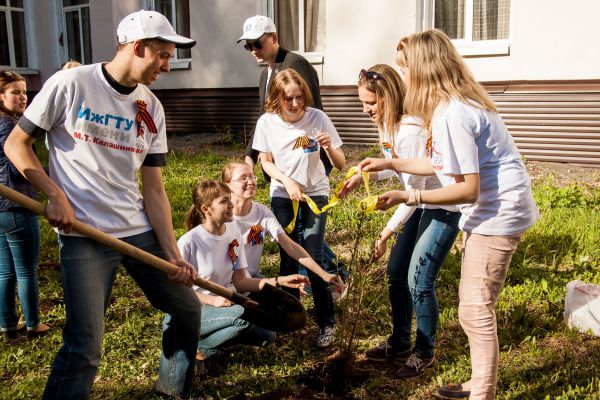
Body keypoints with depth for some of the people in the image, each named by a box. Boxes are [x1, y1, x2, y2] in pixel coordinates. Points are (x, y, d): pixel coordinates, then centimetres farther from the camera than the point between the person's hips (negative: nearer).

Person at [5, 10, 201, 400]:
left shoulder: (151, 108, 6)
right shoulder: (70, 84, -7)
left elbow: (154, 188, 5)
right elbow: (16, 144, 0)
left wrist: (174, 253, -2)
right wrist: (55, 195, -13)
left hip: (141, 231, 6)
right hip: (84, 235, -5)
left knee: (187, 310, 13)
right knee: (85, 342, -12)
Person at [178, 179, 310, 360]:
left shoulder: (233, 232, -3)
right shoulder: (189, 242, -20)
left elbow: (240, 281, -1)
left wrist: (279, 281, -11)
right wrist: (212, 300, -25)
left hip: (226, 303, 6)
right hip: (196, 310, -6)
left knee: (266, 334, -11)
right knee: (243, 315, -33)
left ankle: (219, 334, 9)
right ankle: (201, 344, -8)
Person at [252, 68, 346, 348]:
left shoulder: (317, 118, -17)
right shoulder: (267, 123, -13)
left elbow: (341, 165, -13)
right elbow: (266, 162, 1)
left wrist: (329, 148, -34)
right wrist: (288, 181, -15)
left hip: (316, 193, -1)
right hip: (282, 195, 2)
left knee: (313, 258, -8)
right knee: (288, 258, 7)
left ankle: (326, 323, 6)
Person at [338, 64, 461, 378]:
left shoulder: (409, 131, -30)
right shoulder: (387, 124, -1)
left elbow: (414, 191, -26)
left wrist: (387, 232, -22)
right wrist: (362, 177, -4)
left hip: (444, 206, -9)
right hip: (421, 203, 9)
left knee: (418, 281, -7)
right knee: (396, 271, 11)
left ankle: (424, 353, 15)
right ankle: (400, 343, 28)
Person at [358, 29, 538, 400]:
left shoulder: (450, 114, -24)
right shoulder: (459, 102, 9)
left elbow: (468, 188, -23)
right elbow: (444, 164, 17)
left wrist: (408, 197, -20)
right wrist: (389, 164, 19)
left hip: (497, 214, -11)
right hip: (492, 211, 11)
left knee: (475, 311, -3)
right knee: (478, 306, 18)